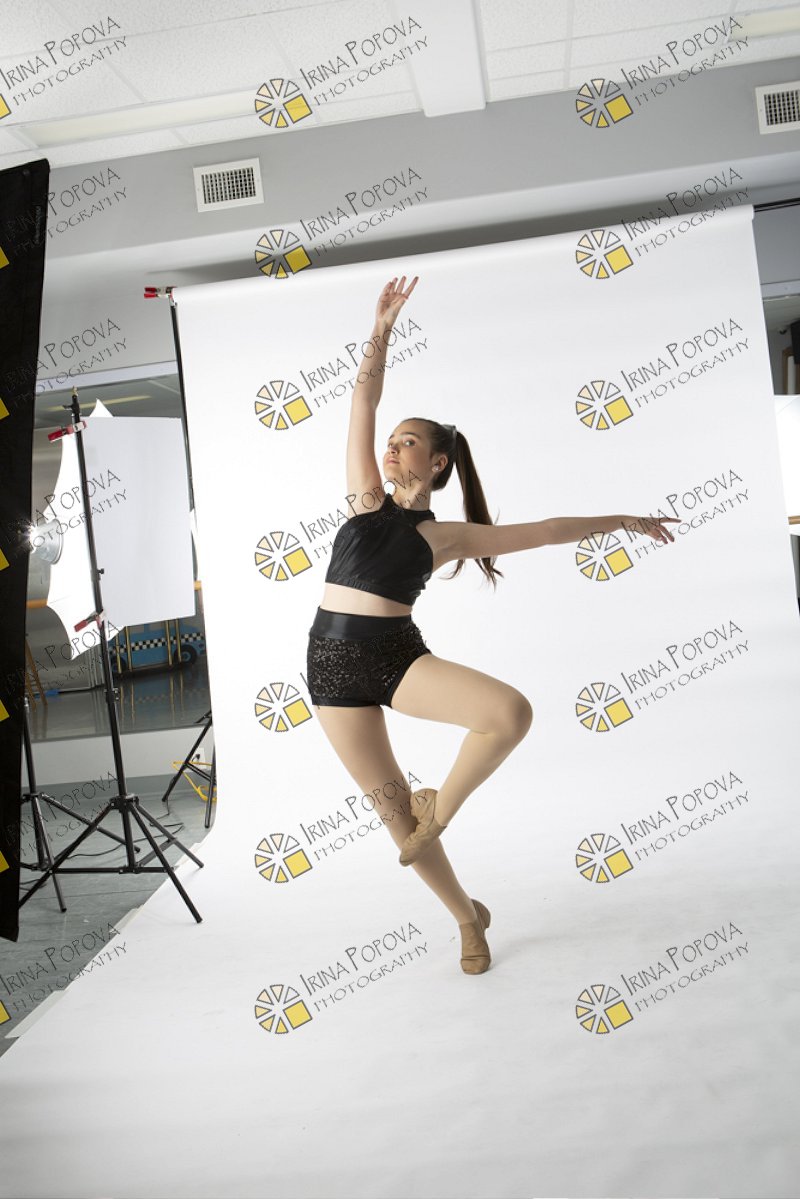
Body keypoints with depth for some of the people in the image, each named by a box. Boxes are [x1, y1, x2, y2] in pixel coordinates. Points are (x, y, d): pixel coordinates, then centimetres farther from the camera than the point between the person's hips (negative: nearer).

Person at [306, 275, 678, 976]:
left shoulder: (446, 535, 5)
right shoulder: (367, 499, 9)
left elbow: (544, 531, 10)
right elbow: (363, 406, 3)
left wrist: (620, 520, 14)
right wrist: (381, 333, -4)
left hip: (399, 657, -1)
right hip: (334, 664, 2)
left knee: (511, 711, -27)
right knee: (392, 811, 4)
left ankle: (441, 808, -1)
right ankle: (468, 917, 25)